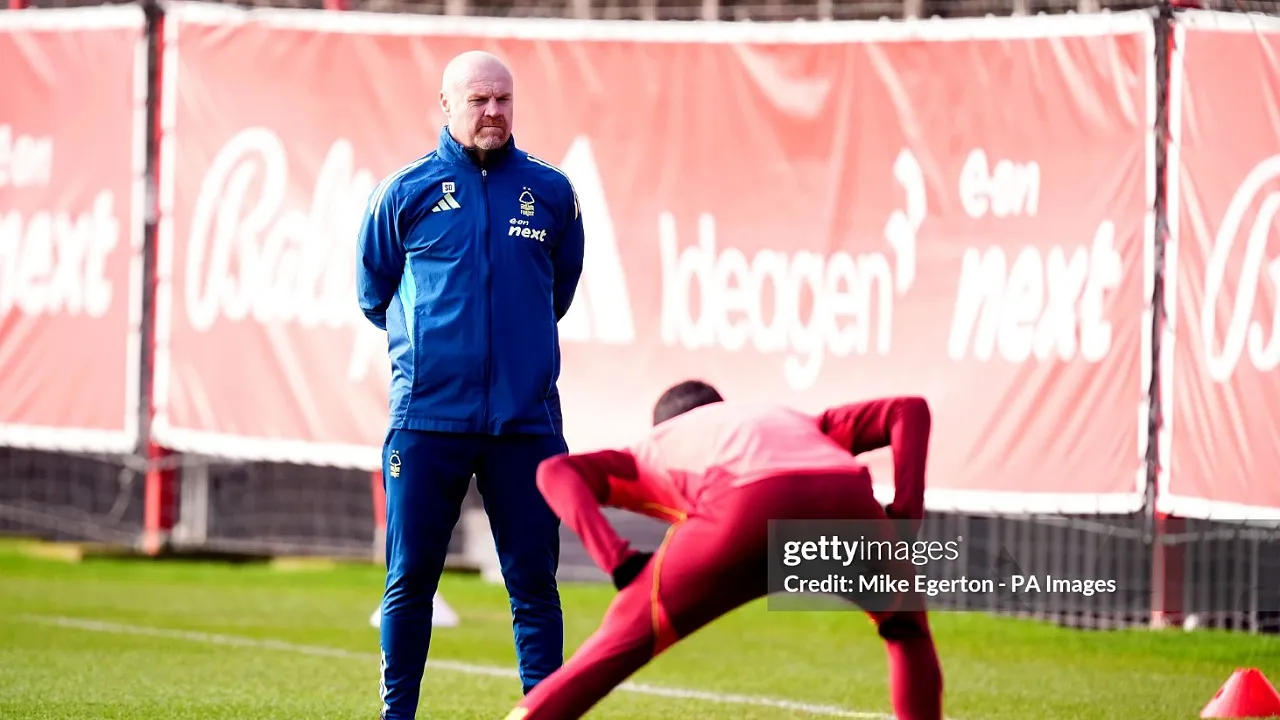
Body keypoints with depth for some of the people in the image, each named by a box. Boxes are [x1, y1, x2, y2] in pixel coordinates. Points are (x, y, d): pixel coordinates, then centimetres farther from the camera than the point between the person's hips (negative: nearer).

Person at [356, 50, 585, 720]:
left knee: (533, 581, 2)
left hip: (526, 419, 1)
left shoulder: (550, 192, 6)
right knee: (410, 580, 2)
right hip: (427, 416, -1)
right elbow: (373, 292, 14)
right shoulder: (405, 192, 2)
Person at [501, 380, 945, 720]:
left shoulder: (652, 452, 38)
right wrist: (905, 516, 26)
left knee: (624, 639, 12)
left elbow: (555, 472, 20)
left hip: (752, 506, -2)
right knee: (904, 623, 31)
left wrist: (616, 559, 9)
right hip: (847, 499, 2)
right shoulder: (796, 422, 46)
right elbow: (908, 411, 33)